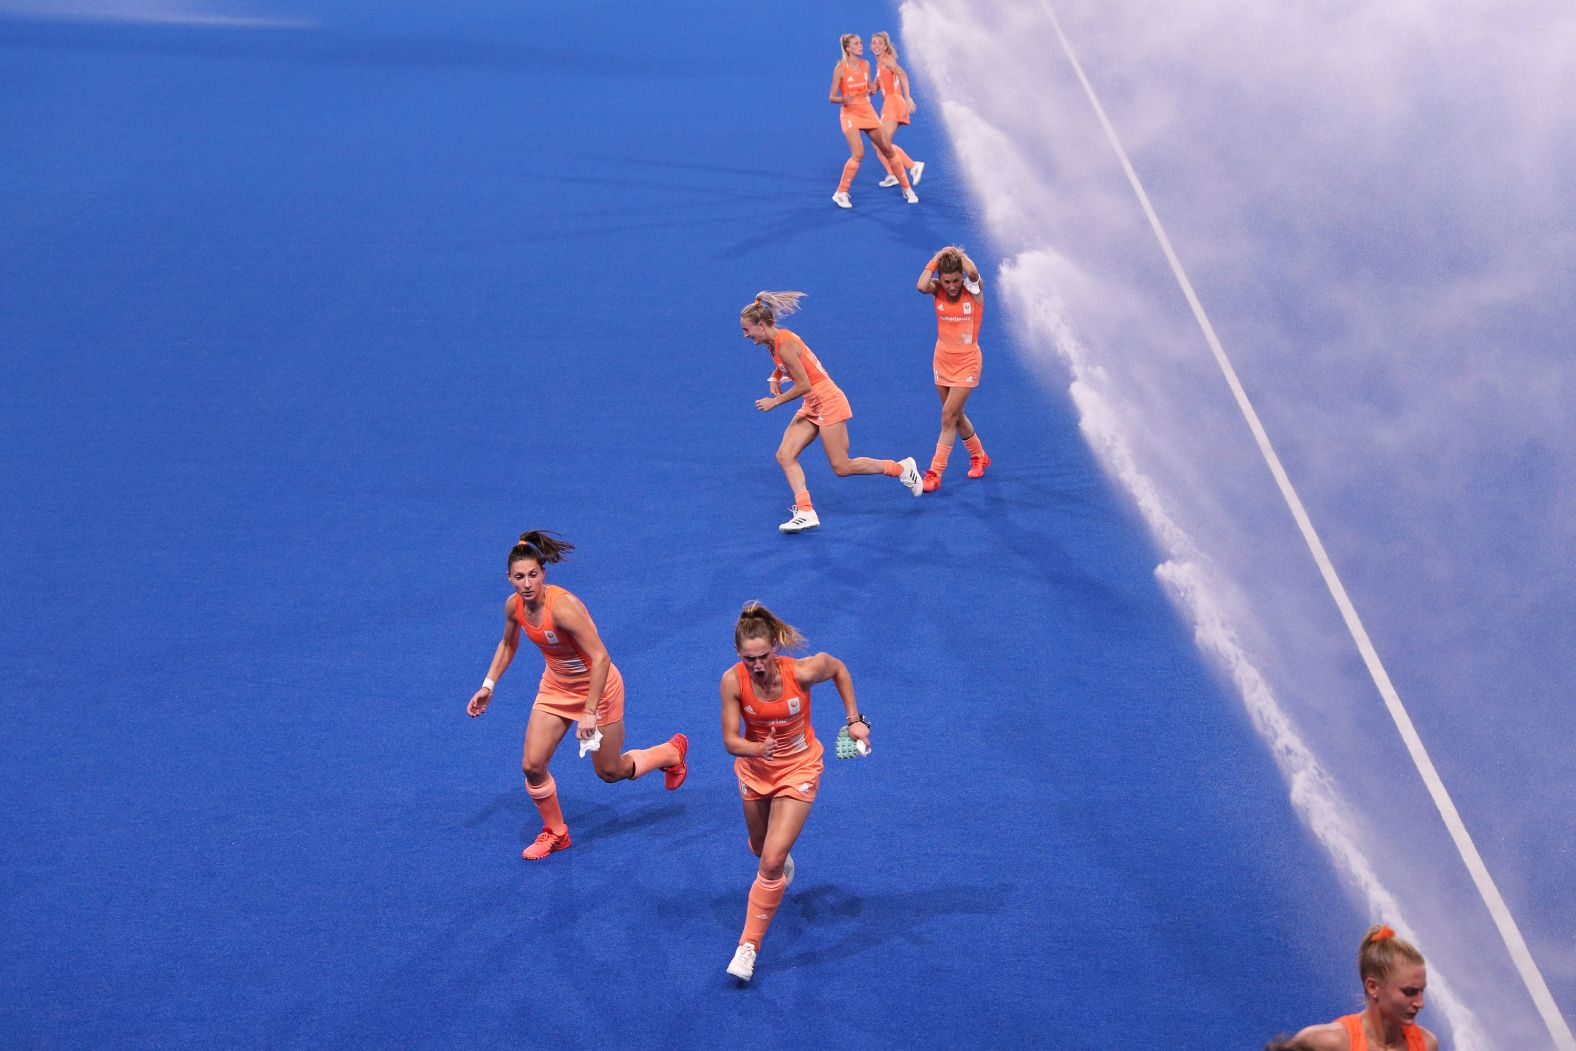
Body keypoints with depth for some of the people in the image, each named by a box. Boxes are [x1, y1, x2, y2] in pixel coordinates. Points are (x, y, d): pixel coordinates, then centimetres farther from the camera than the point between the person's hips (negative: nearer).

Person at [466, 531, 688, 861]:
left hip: (597, 687, -6)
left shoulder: (563, 606, -34)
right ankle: (555, 833, 22)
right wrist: (488, 686, 6)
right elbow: (508, 645, 12)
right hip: (556, 687, 6)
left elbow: (600, 658, -33)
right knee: (532, 765, -3)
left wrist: (590, 713, -32)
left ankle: (672, 752, 40)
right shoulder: (514, 605, -11)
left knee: (610, 772, 11)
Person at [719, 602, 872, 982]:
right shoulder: (733, 681, -25)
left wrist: (854, 719, -4)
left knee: (772, 862, -14)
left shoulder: (801, 671, -28)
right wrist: (757, 748, -43)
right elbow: (731, 741, -21)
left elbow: (838, 668, -5)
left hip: (798, 769, -3)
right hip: (754, 768, 3)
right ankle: (782, 859, 62)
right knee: (760, 849, 24)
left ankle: (749, 945, -1)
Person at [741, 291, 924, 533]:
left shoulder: (785, 345, -23)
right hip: (812, 406, 9)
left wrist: (774, 402, -15)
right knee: (785, 456, -4)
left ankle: (902, 468, 12)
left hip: (828, 403, -9)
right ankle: (805, 512, -7)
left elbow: (804, 385, -23)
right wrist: (774, 378, 8)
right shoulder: (773, 341, 5)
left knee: (841, 468, -3)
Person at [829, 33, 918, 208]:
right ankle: (840, 194, -10)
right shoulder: (840, 68, -10)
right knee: (858, 154, -23)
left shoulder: (866, 65, 5)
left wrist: (871, 90, -6)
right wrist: (844, 99, -30)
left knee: (888, 150, 6)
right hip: (850, 114, -5)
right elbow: (831, 97, -9)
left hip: (868, 112, 5)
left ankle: (907, 189, 18)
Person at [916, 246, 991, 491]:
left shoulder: (974, 289, -14)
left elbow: (973, 273, -38)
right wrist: (936, 258, -21)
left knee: (948, 416, -8)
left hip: (967, 361, -4)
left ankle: (935, 474, -3)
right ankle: (979, 457, 39)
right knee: (956, 415, 16)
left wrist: (957, 253, -21)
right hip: (942, 359, 4)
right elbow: (922, 286, -31)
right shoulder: (938, 290, -7)